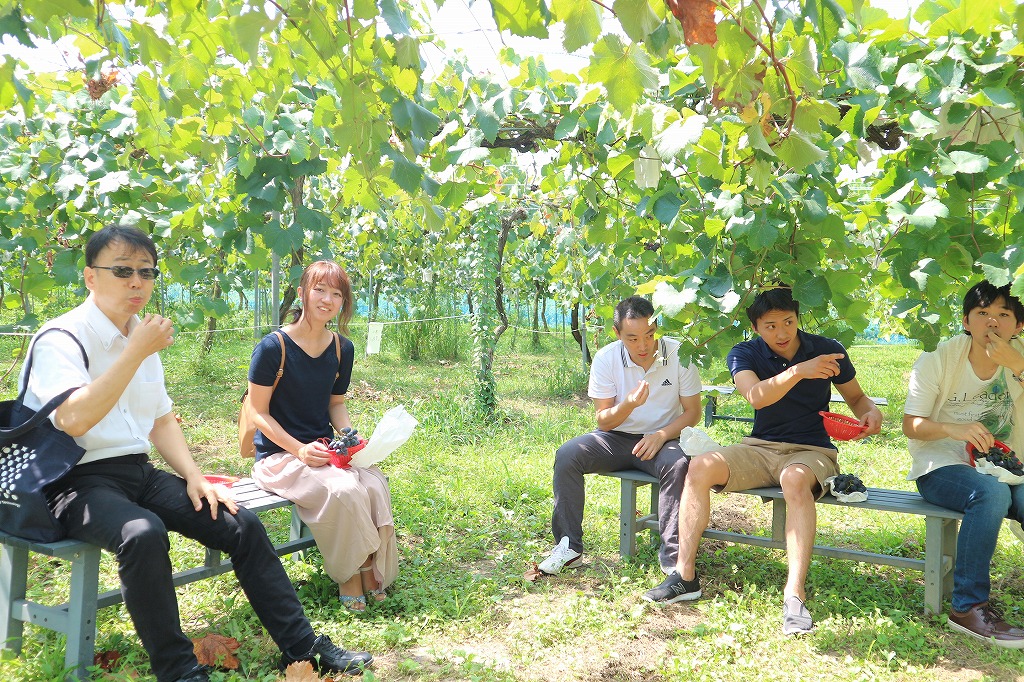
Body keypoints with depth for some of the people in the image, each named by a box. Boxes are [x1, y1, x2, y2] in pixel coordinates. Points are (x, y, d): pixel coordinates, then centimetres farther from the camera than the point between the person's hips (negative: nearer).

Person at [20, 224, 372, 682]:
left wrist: (194, 477, 4)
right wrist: (137, 352, -25)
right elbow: (74, 420, -27)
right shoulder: (62, 338, -10)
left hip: (140, 472, 7)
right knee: (143, 533, -37)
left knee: (242, 524, -9)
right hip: (80, 482, -7)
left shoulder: (142, 339, 12)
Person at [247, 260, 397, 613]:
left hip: (324, 450, 5)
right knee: (343, 490, -31)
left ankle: (371, 571, -10)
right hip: (279, 455, -5)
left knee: (375, 484, -25)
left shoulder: (342, 349, 5)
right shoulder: (273, 347, -12)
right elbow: (258, 413, -9)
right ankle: (348, 574, -9)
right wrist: (299, 450, -20)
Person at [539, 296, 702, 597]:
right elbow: (603, 421, -6)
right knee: (567, 455, -22)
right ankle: (569, 546, -11)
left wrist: (662, 435, -23)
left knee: (679, 464, -35)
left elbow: (693, 411, -5)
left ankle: (673, 556, -25)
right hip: (617, 437, 2)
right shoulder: (606, 359, -9)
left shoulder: (679, 355, -11)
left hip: (662, 439, -1)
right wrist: (628, 404, -28)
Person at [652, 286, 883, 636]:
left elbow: (856, 397, 13)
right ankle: (685, 576, -18)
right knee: (700, 467, -24)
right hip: (760, 448, 2)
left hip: (811, 451, -2)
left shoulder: (827, 350, 0)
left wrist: (871, 411, -10)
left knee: (795, 479, -39)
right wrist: (799, 371, -34)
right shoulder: (744, 354, -1)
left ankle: (794, 596, -39)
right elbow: (756, 396, -21)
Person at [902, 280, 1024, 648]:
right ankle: (968, 606, -25)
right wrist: (953, 429, -26)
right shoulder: (938, 360, -4)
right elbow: (911, 425, -6)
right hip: (942, 467, -3)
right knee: (990, 493, -35)